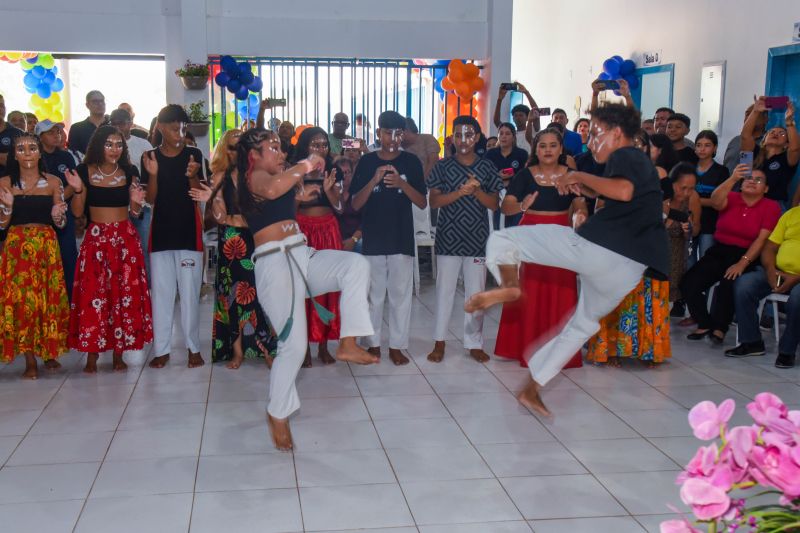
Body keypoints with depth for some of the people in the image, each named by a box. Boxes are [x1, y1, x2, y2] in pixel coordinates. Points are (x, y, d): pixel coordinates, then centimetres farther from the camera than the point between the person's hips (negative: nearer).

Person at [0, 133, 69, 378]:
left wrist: (57, 215, -14)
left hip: (47, 246, 1)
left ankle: (49, 352, 15)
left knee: (50, 297, 0)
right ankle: (30, 360, -1)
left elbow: (61, 223, 8)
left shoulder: (53, 182, 5)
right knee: (20, 299, -6)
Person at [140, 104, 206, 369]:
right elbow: (150, 199, 1)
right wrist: (153, 174, -16)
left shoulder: (194, 155, 1)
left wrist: (192, 176, -21)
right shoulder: (151, 157, 4)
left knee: (190, 291, 1)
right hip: (161, 230, 1)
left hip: (189, 230, -1)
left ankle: (193, 347, 8)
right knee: (161, 291, 4)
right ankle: (162, 349, 10)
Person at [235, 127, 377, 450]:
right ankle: (277, 414, 12)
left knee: (356, 264, -16)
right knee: (294, 345, -9)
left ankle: (348, 344, -17)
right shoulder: (255, 176, -5)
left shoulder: (268, 177, 23)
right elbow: (271, 189, -29)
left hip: (302, 257, 9)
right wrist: (305, 166, -17)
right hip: (275, 263, -9)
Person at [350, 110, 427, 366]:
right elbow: (355, 204, -3)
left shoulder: (411, 162, 1)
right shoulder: (366, 162, 1)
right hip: (373, 239, 0)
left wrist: (402, 183, -18)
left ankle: (397, 345, 13)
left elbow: (422, 203, -2)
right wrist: (374, 180, -18)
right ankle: (373, 343, 18)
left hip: (402, 239, 0)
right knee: (373, 294, 8)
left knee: (400, 294, 4)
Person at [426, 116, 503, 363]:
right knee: (444, 290, 4)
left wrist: (477, 191, -15)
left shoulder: (487, 167, 5)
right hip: (448, 238, -1)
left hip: (477, 239, 1)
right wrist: (460, 191, -19)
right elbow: (434, 201, -6)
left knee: (476, 293, 6)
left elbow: (494, 204, 3)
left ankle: (474, 343, 14)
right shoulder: (443, 166, 1)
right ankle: (439, 342, 14)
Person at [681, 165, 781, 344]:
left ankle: (719, 327, -7)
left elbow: (762, 240, -9)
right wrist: (733, 178, -32)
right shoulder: (732, 198, 5)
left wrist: (742, 263, -20)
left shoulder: (771, 207, -1)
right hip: (718, 251, 3)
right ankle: (704, 324, 3)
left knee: (728, 285, -32)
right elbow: (715, 202, -19)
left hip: (747, 256, -3)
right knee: (688, 283, -18)